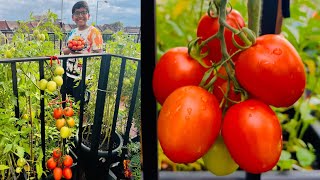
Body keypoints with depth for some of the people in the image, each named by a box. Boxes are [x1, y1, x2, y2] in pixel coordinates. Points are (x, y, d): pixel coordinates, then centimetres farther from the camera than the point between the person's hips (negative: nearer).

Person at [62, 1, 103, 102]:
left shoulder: (93, 32, -9)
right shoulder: (72, 32, 11)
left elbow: (98, 54, -14)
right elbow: (64, 51, 15)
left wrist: (81, 53, -27)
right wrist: (70, 49, -9)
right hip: (69, 75, 7)